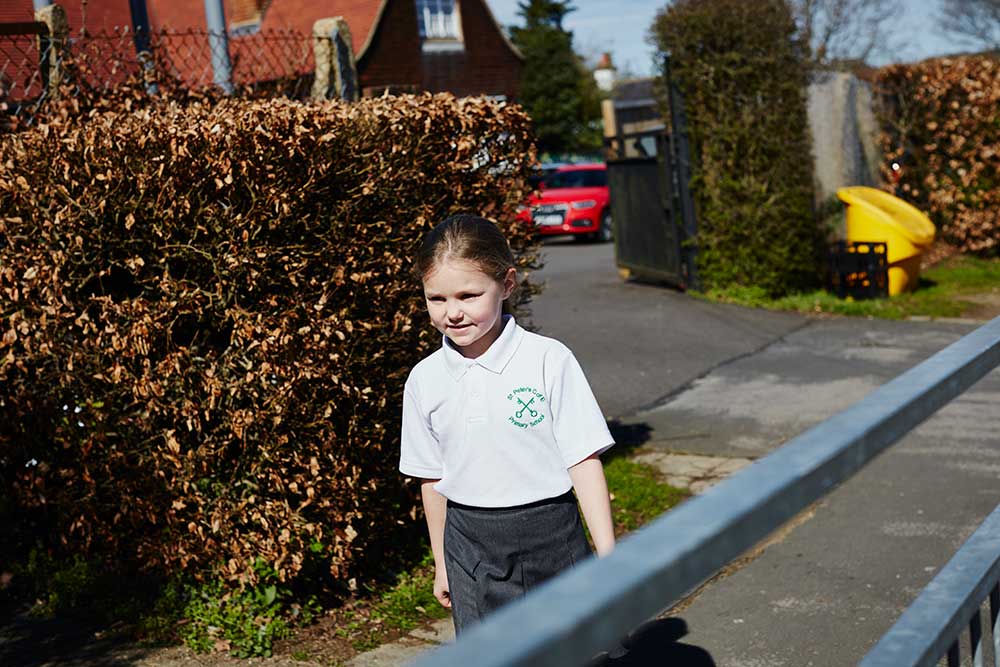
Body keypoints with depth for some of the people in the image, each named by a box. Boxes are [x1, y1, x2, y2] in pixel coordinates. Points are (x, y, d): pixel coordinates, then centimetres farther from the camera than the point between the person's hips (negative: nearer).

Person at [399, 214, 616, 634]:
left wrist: (607, 557, -10)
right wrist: (442, 564, 16)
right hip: (470, 548, 3)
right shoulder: (424, 381, 1)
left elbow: (584, 460, -9)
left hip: (549, 539, -2)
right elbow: (432, 478, 10)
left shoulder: (548, 360, -10)